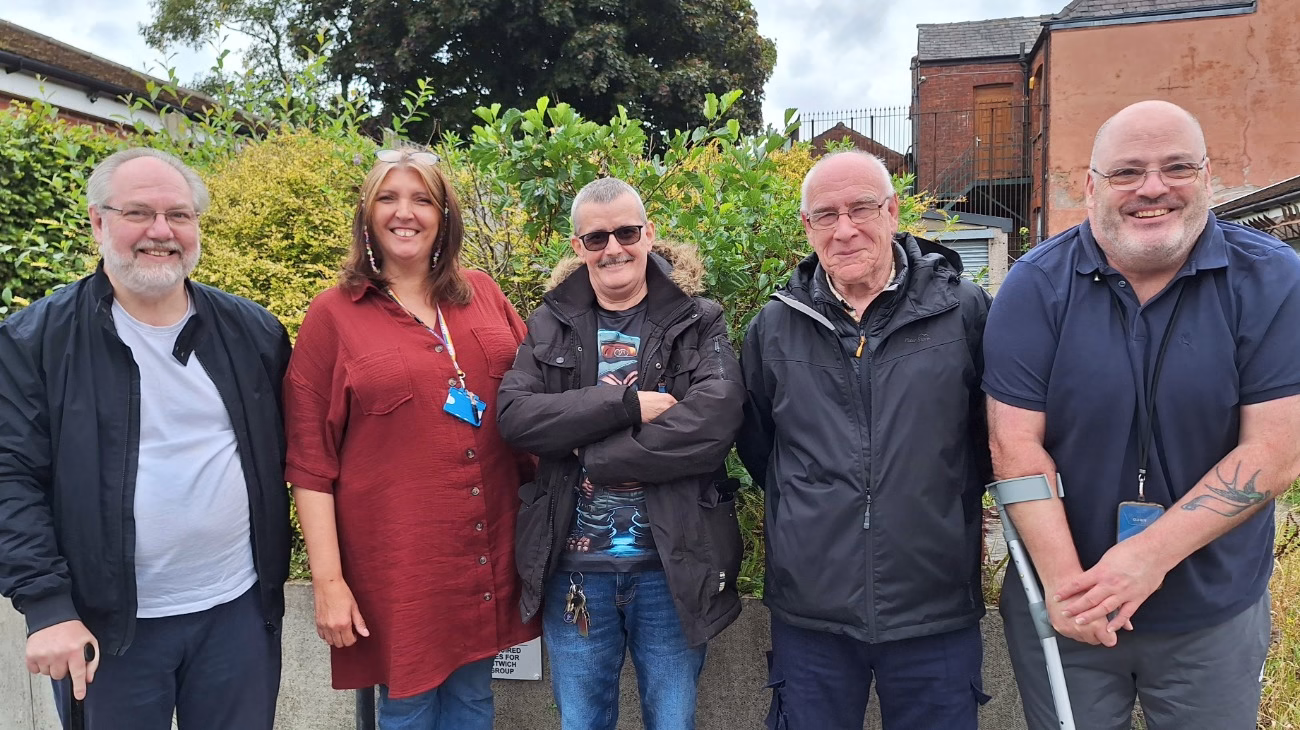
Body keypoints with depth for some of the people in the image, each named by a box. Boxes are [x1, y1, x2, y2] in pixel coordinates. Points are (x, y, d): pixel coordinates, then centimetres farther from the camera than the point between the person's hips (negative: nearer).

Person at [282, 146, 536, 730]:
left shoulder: (483, 295, 6)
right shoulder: (333, 315, -3)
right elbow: (310, 461, -5)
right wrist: (327, 579, -8)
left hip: (489, 555, 4)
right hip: (395, 563, -3)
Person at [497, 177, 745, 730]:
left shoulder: (697, 323, -2)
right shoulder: (551, 325, 4)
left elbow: (715, 421, -19)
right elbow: (515, 414, -11)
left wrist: (592, 453, -16)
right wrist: (628, 403, -19)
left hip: (671, 567, -1)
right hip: (573, 568, 2)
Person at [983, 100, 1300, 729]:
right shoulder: (1036, 287, -10)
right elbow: (1016, 443, -13)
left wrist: (1150, 556, -20)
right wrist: (1063, 579, -18)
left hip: (1215, 618, 1)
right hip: (1062, 607, 0)